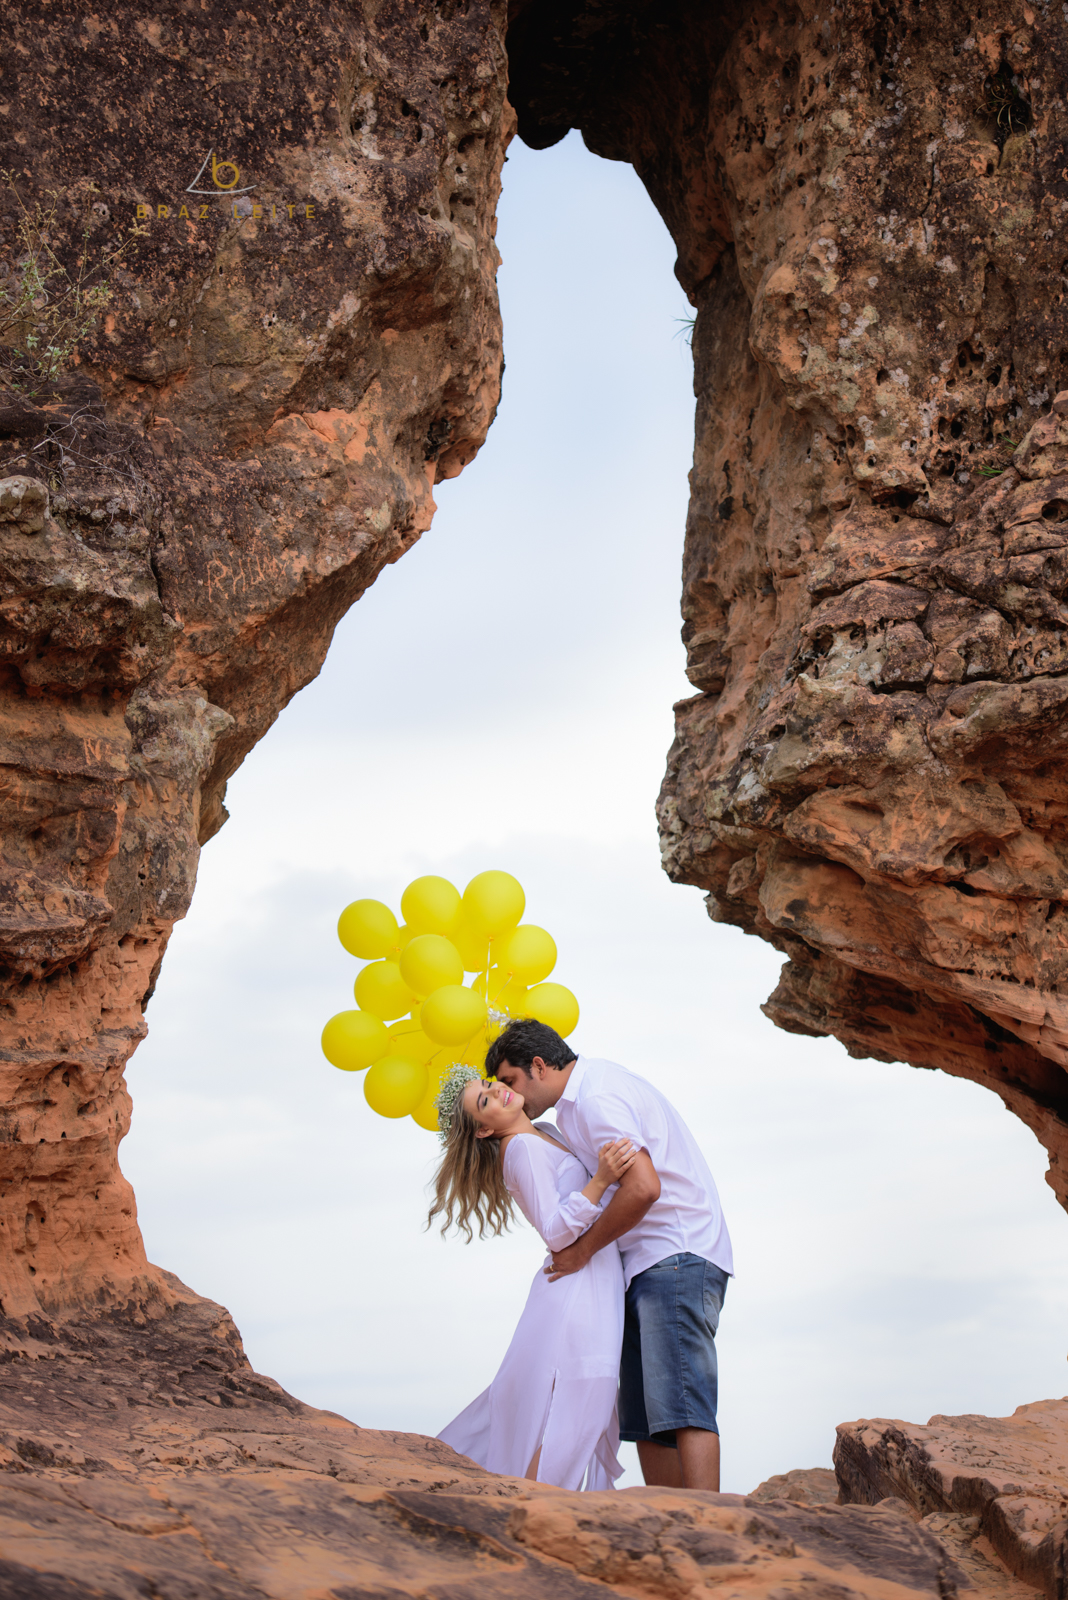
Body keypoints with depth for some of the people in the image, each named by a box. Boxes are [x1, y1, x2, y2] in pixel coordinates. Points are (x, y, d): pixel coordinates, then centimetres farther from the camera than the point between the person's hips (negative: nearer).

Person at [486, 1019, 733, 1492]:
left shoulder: (594, 1096, -13)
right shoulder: (598, 1079, 19)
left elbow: (643, 1187, -25)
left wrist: (583, 1249, -13)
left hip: (676, 1255, -11)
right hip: (648, 1263, 11)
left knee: (679, 1403, -19)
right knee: (645, 1416, 5)